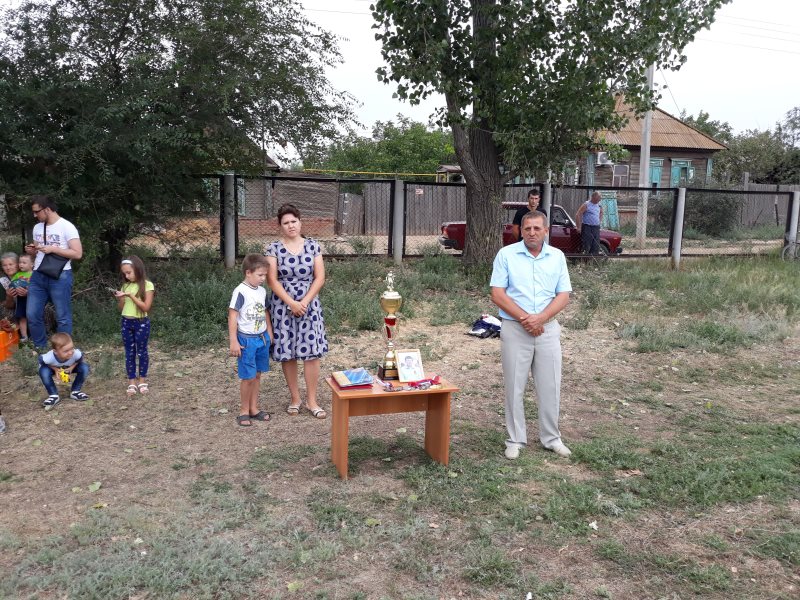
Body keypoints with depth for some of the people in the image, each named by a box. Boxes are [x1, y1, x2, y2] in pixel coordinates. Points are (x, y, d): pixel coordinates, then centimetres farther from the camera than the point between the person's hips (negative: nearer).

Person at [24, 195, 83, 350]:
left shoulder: (67, 227, -8)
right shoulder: (37, 228, 13)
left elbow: (77, 254, -13)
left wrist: (53, 249, -18)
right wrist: (31, 251, 2)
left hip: (60, 276, -7)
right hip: (38, 276, 7)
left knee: (62, 317, 1)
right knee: (32, 315, 8)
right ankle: (40, 348, 23)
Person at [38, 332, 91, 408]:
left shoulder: (76, 354, -39)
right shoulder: (49, 357, -43)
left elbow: (80, 359, -15)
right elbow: (40, 360, -20)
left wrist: (72, 367, -28)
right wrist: (55, 369, -28)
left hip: (69, 367, 2)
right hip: (54, 368, -1)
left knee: (84, 367, -23)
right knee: (43, 371, -33)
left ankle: (75, 392, -3)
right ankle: (54, 396, -13)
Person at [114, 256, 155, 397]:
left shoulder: (147, 285, -9)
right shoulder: (126, 285, 7)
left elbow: (146, 307, -16)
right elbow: (121, 308, 10)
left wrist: (131, 295, -20)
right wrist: (119, 298, -10)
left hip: (141, 323, -5)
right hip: (126, 322, 5)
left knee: (141, 351, 5)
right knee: (129, 352, 8)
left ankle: (142, 380, 18)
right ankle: (132, 381, 13)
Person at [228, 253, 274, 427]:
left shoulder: (262, 291, 6)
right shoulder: (240, 291, -15)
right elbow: (232, 316, -14)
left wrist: (270, 333, 16)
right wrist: (233, 342, -16)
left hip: (262, 338, 6)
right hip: (247, 339, -6)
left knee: (257, 375, 13)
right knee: (247, 377, 1)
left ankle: (254, 408, 25)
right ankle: (244, 411, 16)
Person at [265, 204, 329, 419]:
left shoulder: (313, 246, 1)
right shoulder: (274, 249, -2)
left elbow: (320, 278, -1)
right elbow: (272, 280, -7)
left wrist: (305, 302, -11)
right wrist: (291, 303, -15)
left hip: (309, 305, 1)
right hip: (283, 307, 0)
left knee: (312, 352, -2)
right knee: (287, 353, 4)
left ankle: (312, 401, 7)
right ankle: (295, 398, 19)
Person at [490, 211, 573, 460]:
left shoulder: (557, 256, 6)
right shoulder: (506, 254, -2)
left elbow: (563, 295, 2)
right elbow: (497, 294, -7)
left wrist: (540, 318, -14)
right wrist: (524, 318, -15)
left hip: (548, 328, 2)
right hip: (514, 329, -2)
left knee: (550, 386, 8)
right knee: (514, 387, 4)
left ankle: (551, 438, 22)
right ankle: (515, 440, 15)